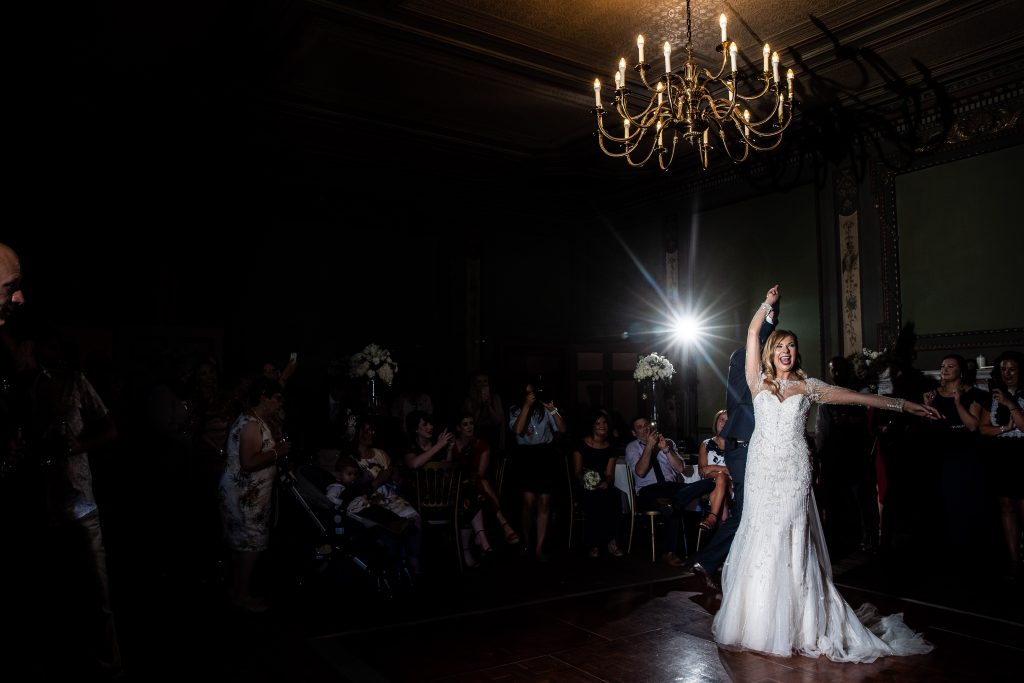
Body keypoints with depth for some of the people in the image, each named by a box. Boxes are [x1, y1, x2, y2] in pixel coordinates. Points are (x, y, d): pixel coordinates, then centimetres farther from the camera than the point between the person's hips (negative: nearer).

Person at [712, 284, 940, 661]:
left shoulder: (807, 386, 9)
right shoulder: (759, 381, 8)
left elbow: (856, 397, 6)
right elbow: (752, 333, 5)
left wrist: (903, 404, 4)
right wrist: (768, 304, 3)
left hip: (794, 471, 0)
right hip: (761, 469, 0)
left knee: (791, 541, -1)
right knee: (759, 538, 1)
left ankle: (796, 624, 8)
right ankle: (758, 620, 11)